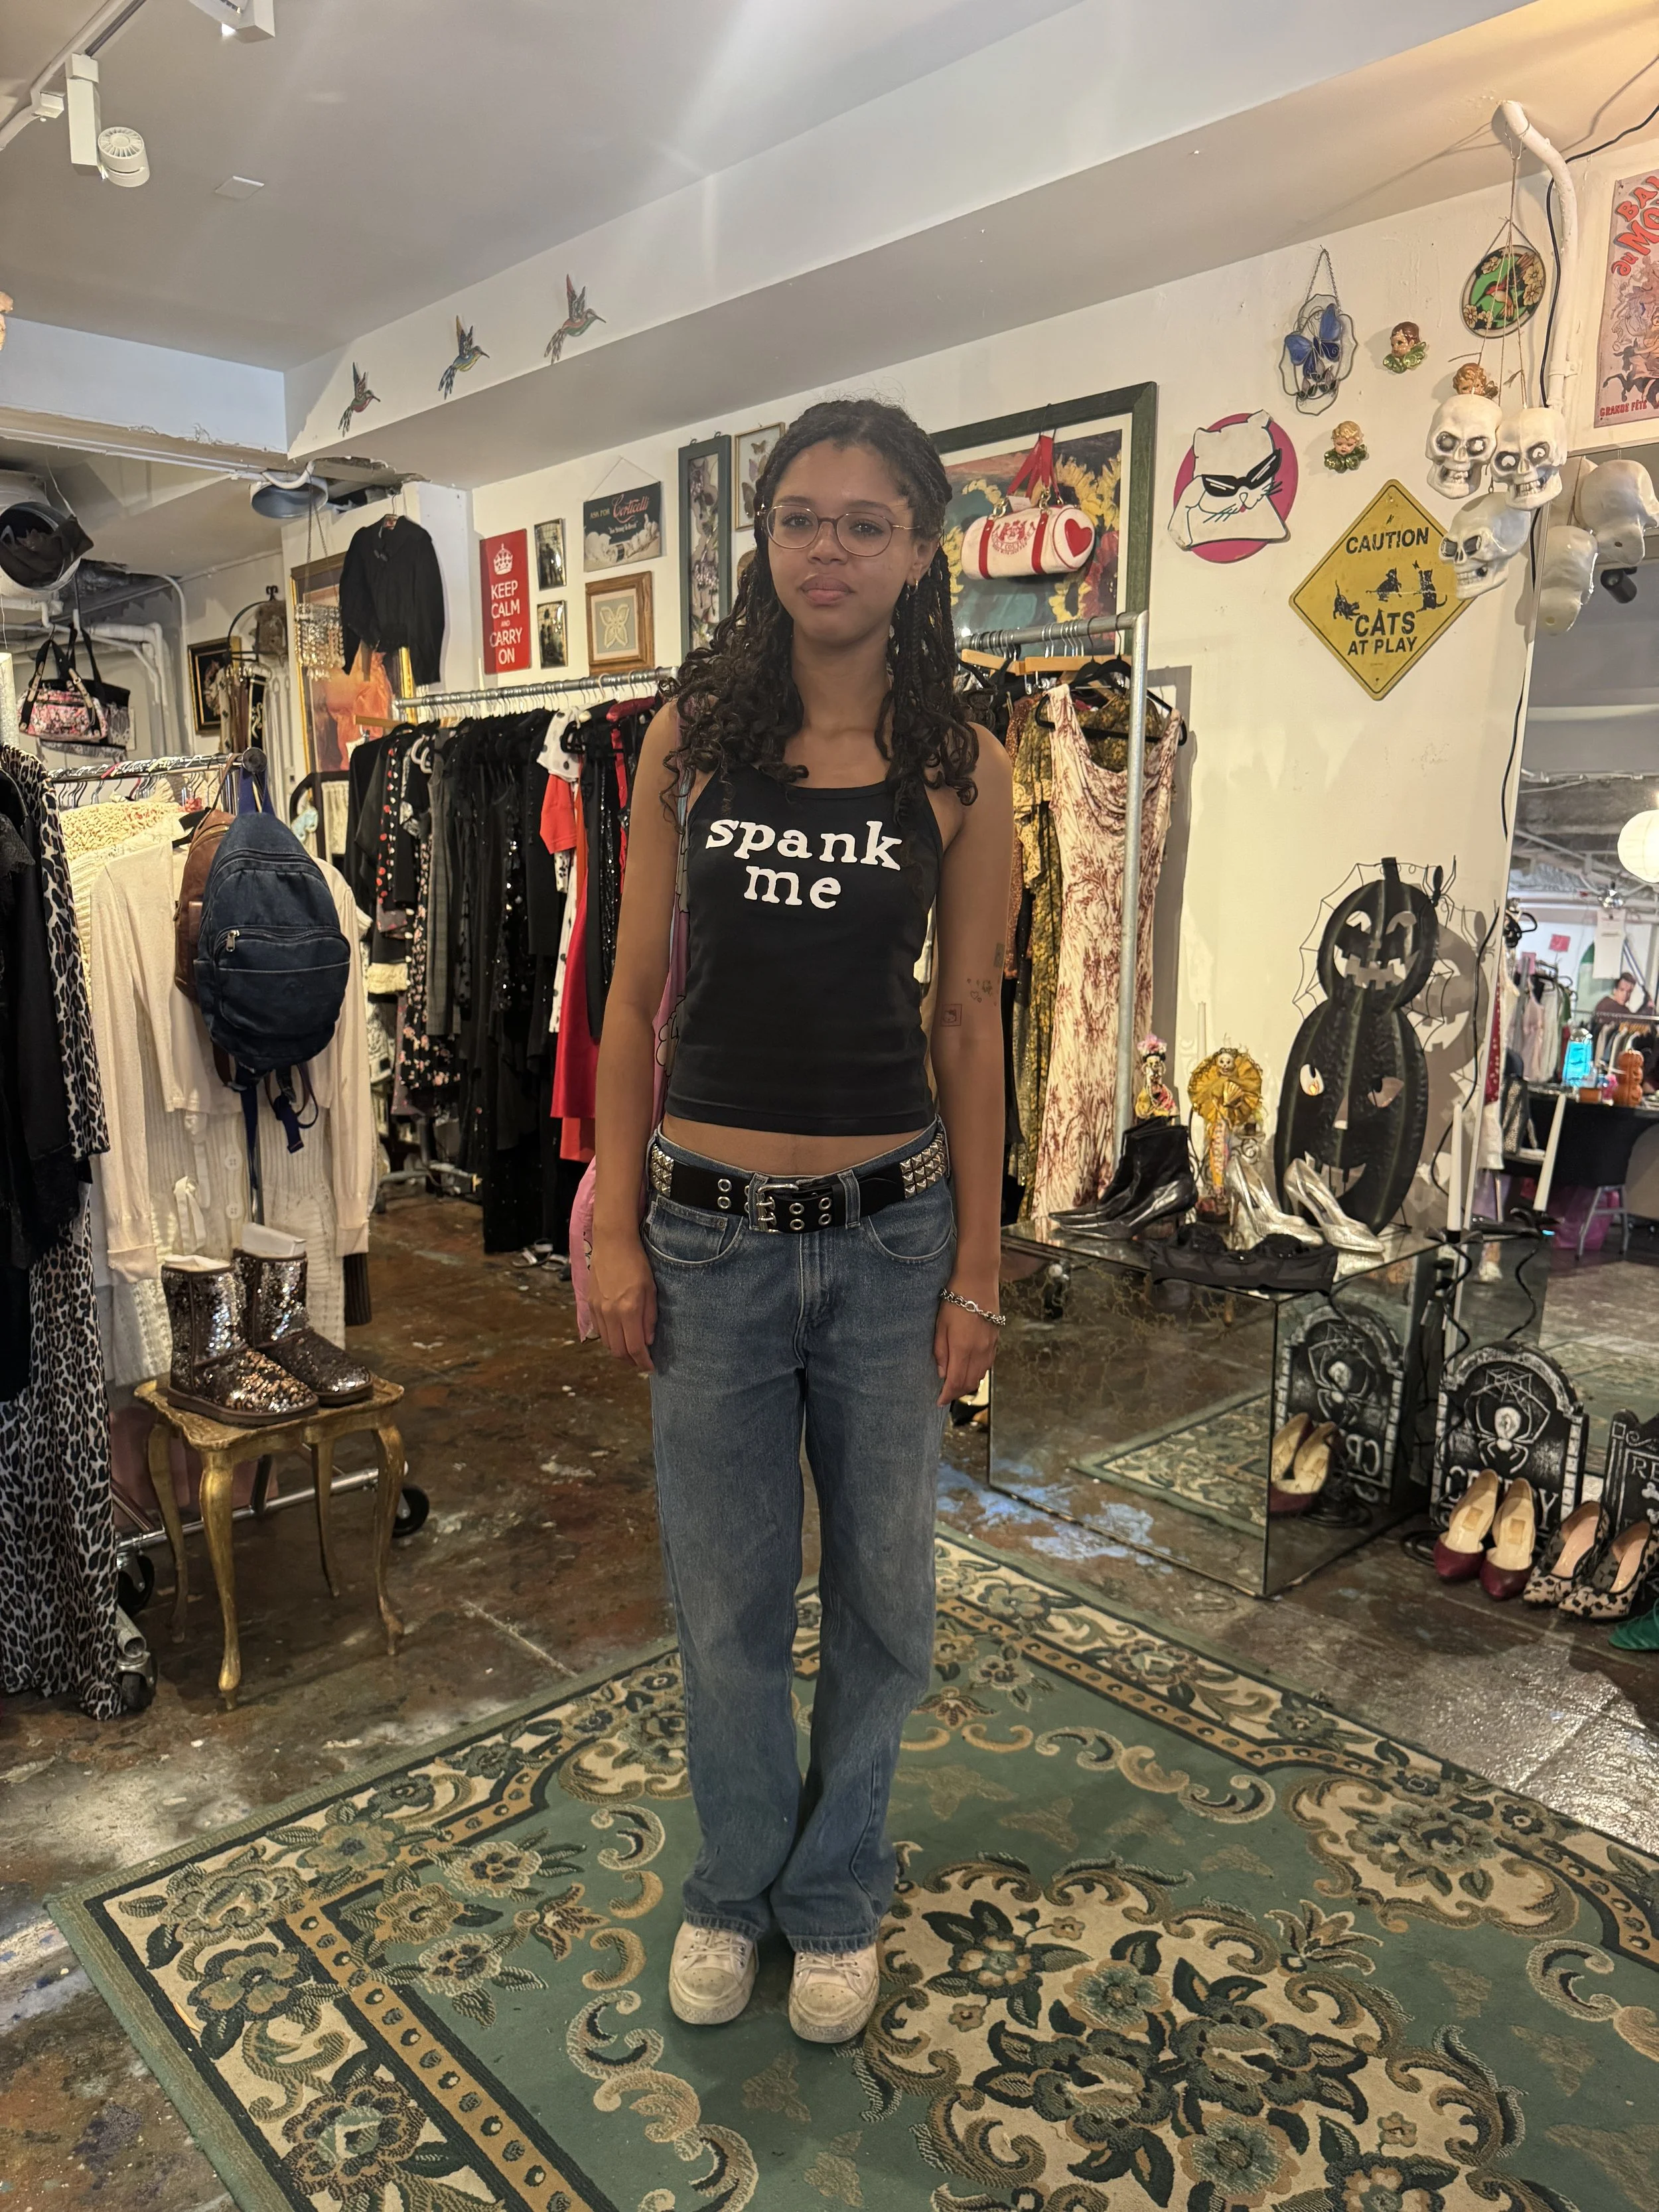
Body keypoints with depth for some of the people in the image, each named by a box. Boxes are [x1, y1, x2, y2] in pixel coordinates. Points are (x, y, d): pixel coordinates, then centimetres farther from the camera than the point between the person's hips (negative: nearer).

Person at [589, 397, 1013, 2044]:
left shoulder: (962, 771, -1)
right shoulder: (689, 736, 2)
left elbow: (967, 1027, 0)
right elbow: (634, 997, 3)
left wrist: (976, 1276, 0)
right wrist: (614, 1229, -1)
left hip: (889, 1230, 0)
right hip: (708, 1231, 1)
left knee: (880, 1593, 14)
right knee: (727, 1597, 14)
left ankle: (836, 1897, 40)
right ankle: (734, 1884, 41)